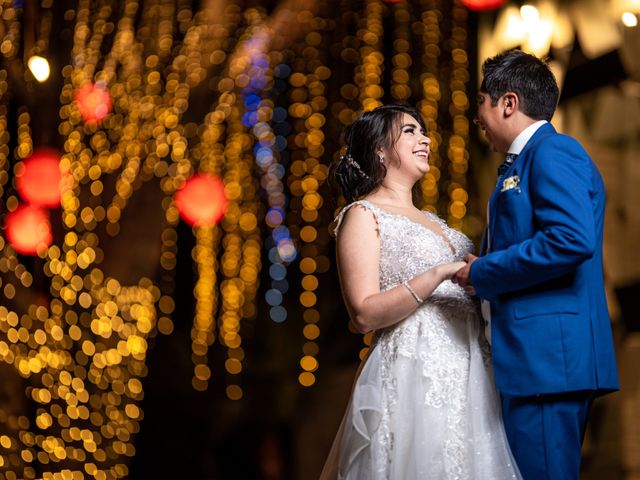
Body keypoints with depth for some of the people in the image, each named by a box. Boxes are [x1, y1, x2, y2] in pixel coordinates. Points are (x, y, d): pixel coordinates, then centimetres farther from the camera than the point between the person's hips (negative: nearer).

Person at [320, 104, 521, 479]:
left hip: (467, 375, 7)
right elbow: (364, 313, -12)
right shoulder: (362, 215, -1)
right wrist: (440, 274, -19)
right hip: (413, 375, -7)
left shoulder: (431, 221, 21)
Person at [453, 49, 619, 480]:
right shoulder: (527, 161, 23)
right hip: (532, 360, 10)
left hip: (548, 353, -10)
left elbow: (573, 240, -22)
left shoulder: (553, 151, -8)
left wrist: (482, 273, -15)